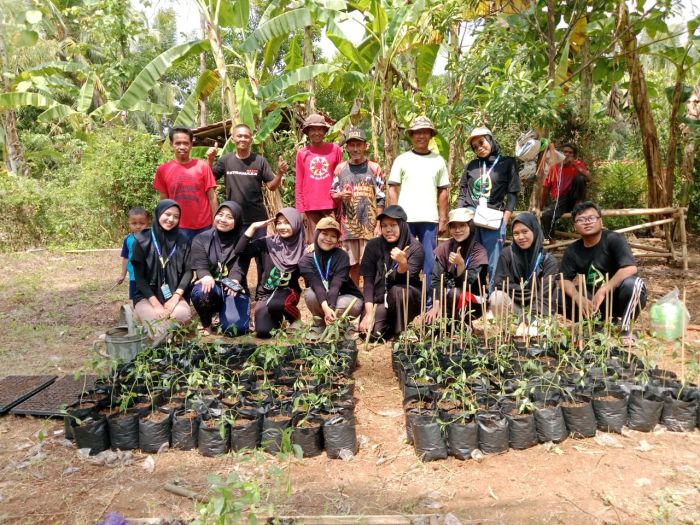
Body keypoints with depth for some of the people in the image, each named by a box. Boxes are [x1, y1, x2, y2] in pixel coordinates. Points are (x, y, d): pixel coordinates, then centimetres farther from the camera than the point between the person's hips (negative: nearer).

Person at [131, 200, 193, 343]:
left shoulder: (182, 241, 4)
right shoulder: (142, 240, -3)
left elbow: (188, 271, 0)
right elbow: (139, 276, -5)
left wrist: (176, 297, -14)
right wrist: (155, 303, -15)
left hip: (173, 295, 2)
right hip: (147, 295, -2)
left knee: (183, 314, -29)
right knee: (156, 319, -32)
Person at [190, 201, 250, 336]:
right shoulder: (201, 239, 3)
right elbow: (200, 265, -9)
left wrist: (234, 280, -37)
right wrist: (207, 277, -34)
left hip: (233, 289, 0)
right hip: (212, 286, 1)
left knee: (234, 328, -22)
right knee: (202, 291, -36)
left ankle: (223, 313, 17)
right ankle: (206, 324, -3)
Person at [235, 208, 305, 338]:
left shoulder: (302, 249, -3)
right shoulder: (268, 243, -3)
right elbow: (240, 251, -12)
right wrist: (253, 227, -15)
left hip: (288, 292, -1)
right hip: (266, 293, 2)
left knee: (275, 304, -37)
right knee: (262, 331, -20)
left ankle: (295, 317, -2)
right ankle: (277, 317, 17)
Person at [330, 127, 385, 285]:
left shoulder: (374, 168, 3)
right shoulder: (340, 168, 9)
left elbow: (380, 199, 1)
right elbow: (332, 194, 12)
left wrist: (378, 225, -5)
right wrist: (340, 195, -11)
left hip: (369, 225, -2)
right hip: (348, 225, 2)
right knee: (352, 264, 7)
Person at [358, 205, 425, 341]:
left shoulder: (415, 248, -12)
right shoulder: (373, 245, -5)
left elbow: (405, 281, -20)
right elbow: (368, 280, -8)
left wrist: (403, 263, -41)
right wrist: (369, 313, -18)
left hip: (407, 299, -2)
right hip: (380, 299, 2)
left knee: (397, 290, -34)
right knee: (371, 332, -21)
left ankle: (400, 333, -11)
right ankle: (392, 325, 13)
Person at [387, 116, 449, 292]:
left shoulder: (438, 161, 11)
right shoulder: (401, 160, 7)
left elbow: (443, 191, 11)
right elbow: (392, 190, 4)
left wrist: (443, 218, 5)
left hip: (430, 219, 1)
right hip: (405, 218, -1)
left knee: (429, 263, 3)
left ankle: (428, 299, 11)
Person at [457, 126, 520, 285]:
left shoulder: (507, 163, 7)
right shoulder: (471, 165, 15)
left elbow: (512, 194, 3)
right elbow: (462, 193, 16)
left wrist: (504, 222, -5)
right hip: (469, 218, 3)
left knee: (492, 265, -2)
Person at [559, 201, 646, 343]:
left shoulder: (613, 239, -18)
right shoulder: (572, 251, -4)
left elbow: (630, 268, -31)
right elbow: (565, 279, -8)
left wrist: (602, 291, -36)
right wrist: (578, 298, -29)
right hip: (594, 299, 4)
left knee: (631, 283, -36)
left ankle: (625, 327, -12)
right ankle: (602, 320, -4)